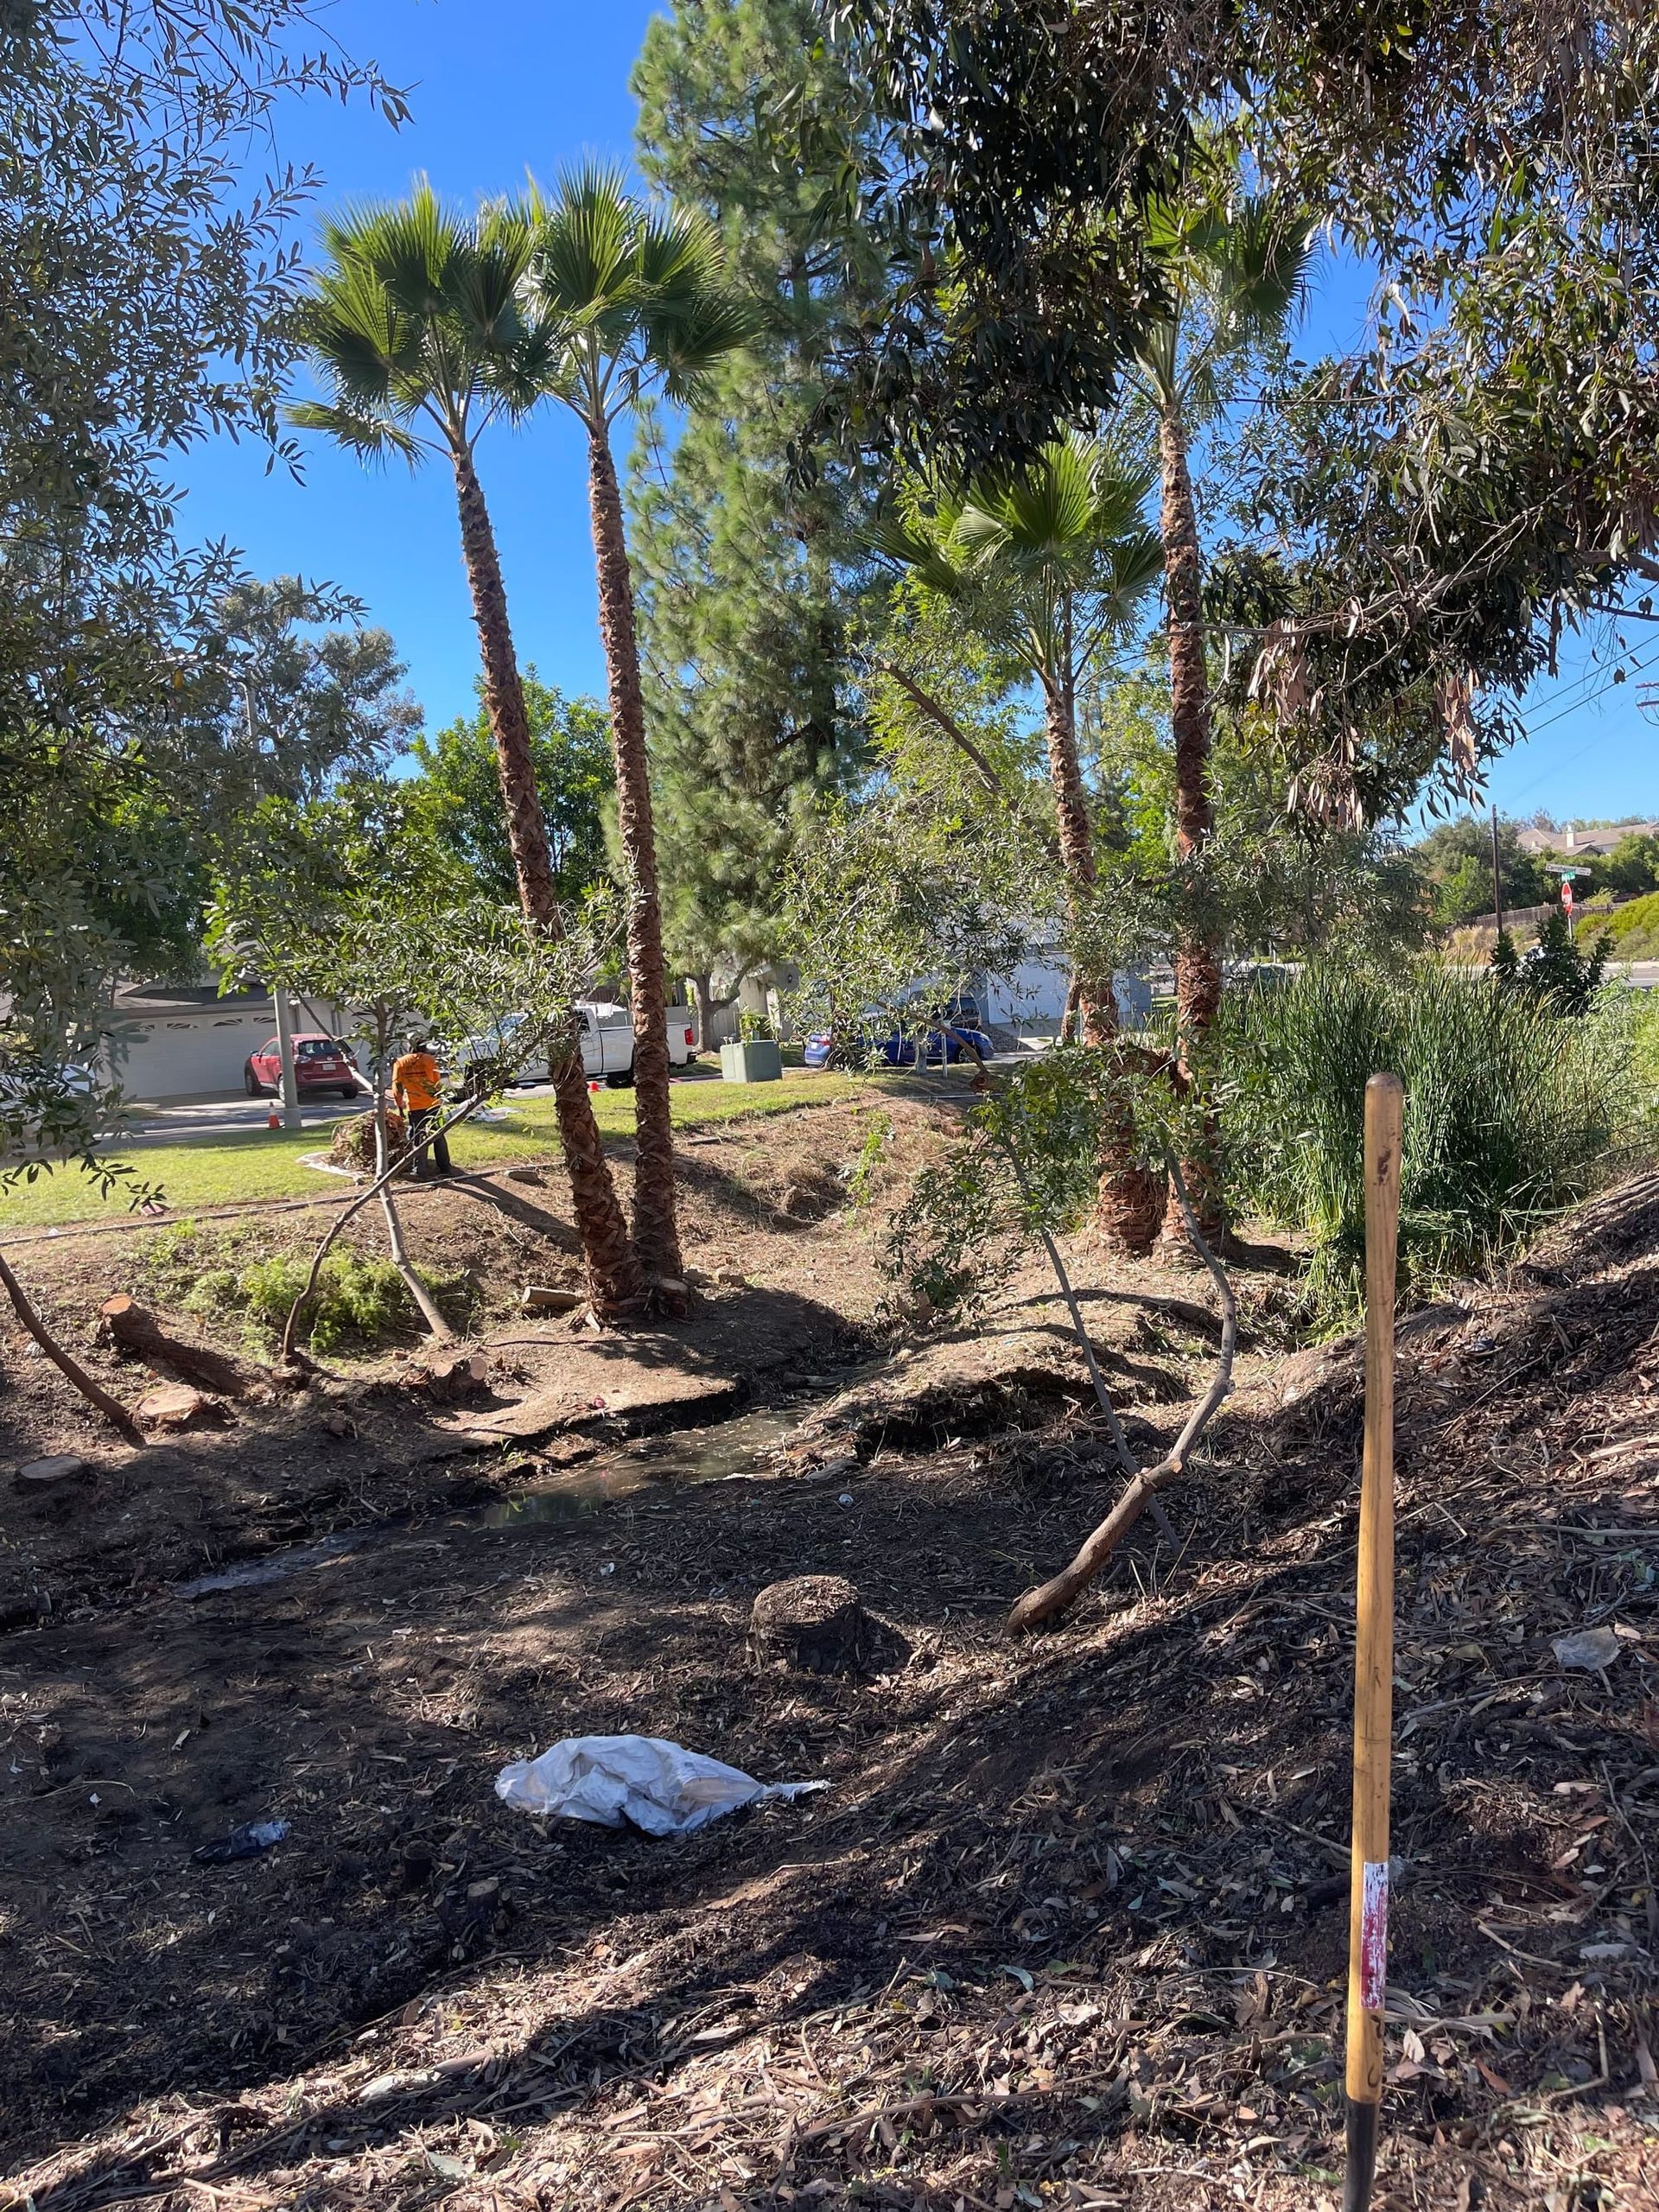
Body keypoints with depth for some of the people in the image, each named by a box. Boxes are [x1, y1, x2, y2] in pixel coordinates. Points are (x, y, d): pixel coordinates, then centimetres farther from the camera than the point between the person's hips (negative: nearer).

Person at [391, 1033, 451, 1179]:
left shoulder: (400, 1062, 2)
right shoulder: (429, 1060, -1)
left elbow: (397, 1087, 2)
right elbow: (436, 1083, 1)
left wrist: (400, 1106, 11)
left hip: (414, 1106, 0)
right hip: (433, 1104, 0)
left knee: (418, 1138, 7)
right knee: (439, 1136, 10)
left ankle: (420, 1170, 6)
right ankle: (445, 1168, 13)